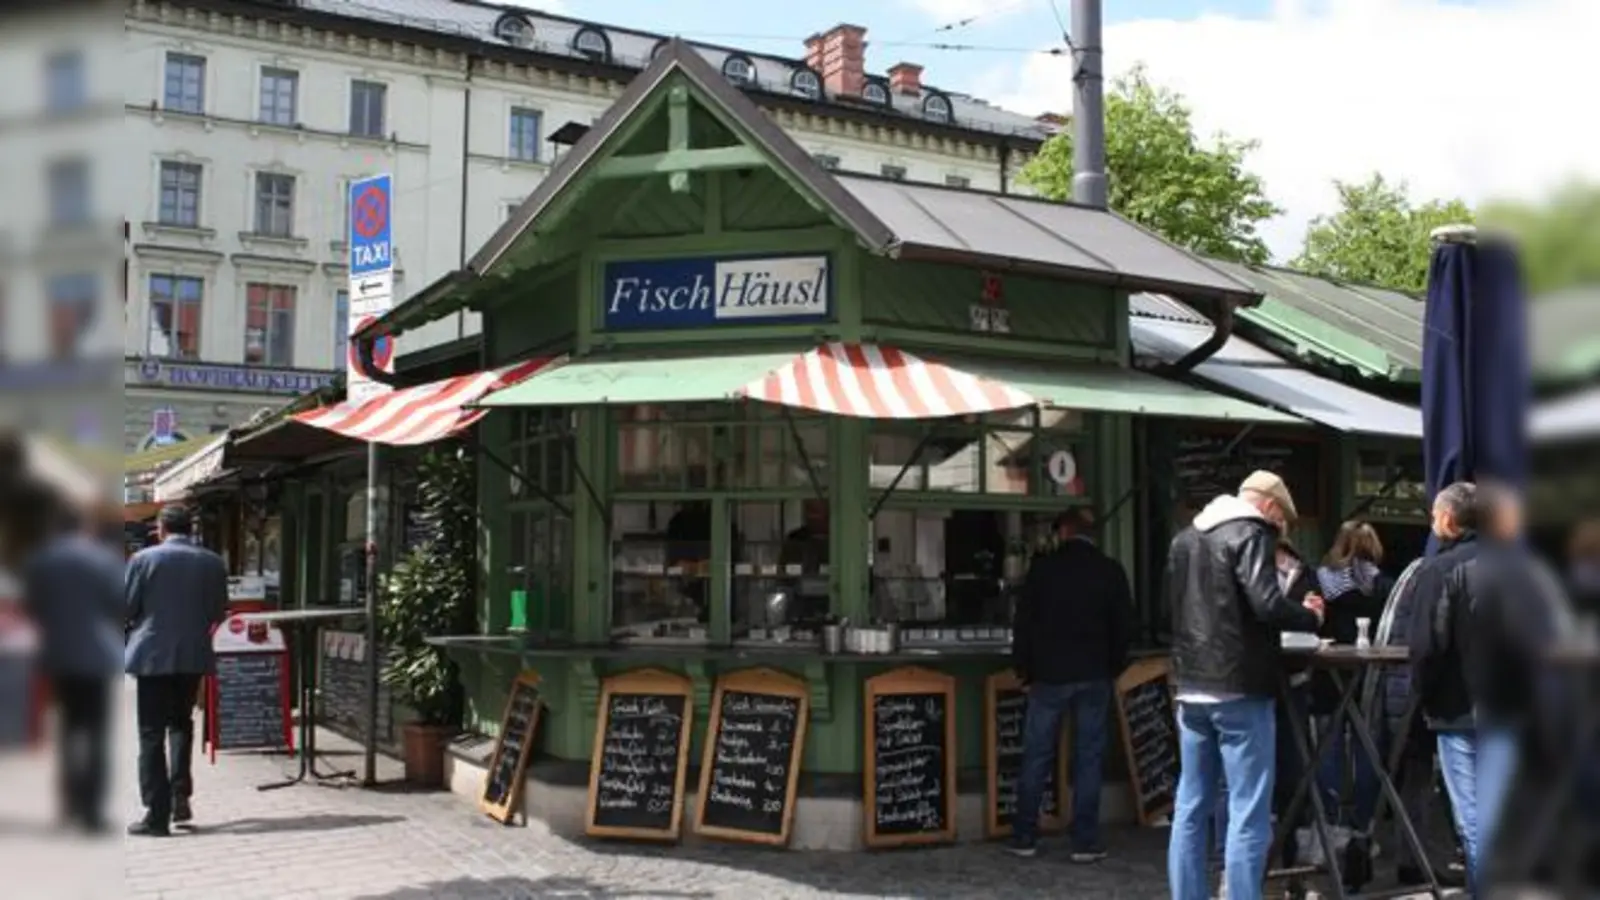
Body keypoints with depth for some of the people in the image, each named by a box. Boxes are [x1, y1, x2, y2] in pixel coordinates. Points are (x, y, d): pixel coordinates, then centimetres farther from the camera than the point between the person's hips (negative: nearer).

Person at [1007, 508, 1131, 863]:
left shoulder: (1043, 567, -3)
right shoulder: (1111, 571, 2)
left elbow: (1023, 621, -2)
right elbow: (1122, 627, 5)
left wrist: (1024, 670, 6)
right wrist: (1112, 669, 13)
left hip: (1050, 674, -1)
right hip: (1094, 676, 1)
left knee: (1036, 757, 6)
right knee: (1089, 759, 5)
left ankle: (1024, 837, 11)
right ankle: (1085, 842, 6)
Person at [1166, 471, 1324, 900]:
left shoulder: (1184, 539, 16)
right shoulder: (1252, 534, -9)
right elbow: (1267, 605, -21)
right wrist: (1311, 617, -4)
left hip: (1192, 687, 8)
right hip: (1240, 689, -7)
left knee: (1190, 809, 11)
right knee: (1248, 814, -3)